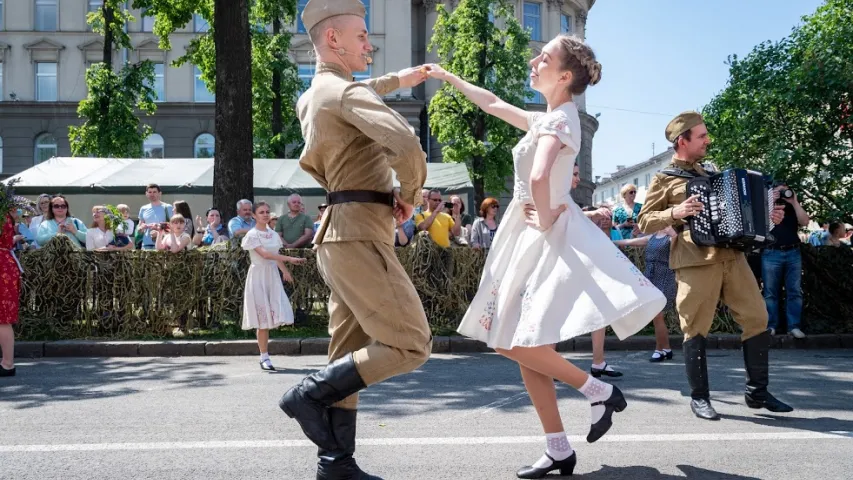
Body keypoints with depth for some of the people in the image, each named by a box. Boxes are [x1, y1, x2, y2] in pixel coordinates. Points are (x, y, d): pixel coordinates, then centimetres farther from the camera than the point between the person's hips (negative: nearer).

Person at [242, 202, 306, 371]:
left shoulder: (273, 234, 13)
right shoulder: (252, 234, -7)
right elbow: (265, 254, -20)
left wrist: (285, 270, 12)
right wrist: (289, 259, -26)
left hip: (273, 275, 6)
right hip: (258, 275, -6)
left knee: (274, 315, -1)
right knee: (263, 318, -6)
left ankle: (264, 354, 12)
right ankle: (264, 357, -1)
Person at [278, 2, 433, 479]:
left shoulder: (312, 97, 17)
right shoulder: (346, 90, -12)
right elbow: (405, 143, -27)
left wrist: (396, 80, 47)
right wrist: (411, 193, -8)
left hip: (342, 233, 10)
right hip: (360, 234, -10)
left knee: (352, 353, 10)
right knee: (409, 345, -7)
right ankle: (311, 393, -4)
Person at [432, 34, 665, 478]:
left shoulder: (559, 120, -14)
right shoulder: (546, 119, 14)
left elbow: (539, 178, -32)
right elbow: (493, 105, 28)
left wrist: (545, 220, -17)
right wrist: (448, 78, 32)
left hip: (548, 238, -9)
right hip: (530, 238, 9)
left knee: (517, 344, -12)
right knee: (514, 344, 7)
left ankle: (600, 391, 5)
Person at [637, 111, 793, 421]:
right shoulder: (664, 179, 1)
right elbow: (644, 222, -1)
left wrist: (766, 217, 15)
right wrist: (675, 213, -17)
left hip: (731, 256, 6)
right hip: (696, 261, -6)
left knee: (757, 319, 4)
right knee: (696, 330, -1)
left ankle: (757, 392, 16)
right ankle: (699, 398, 11)